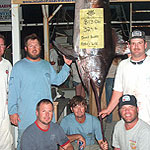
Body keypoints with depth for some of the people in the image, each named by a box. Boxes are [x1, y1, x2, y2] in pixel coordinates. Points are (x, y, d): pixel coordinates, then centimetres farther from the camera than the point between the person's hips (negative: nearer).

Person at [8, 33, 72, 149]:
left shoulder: (47, 65, 13)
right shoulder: (19, 66, -2)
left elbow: (58, 80, 17)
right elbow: (13, 91, -4)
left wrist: (66, 65, 8)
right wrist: (13, 111, -8)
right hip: (26, 114, -4)